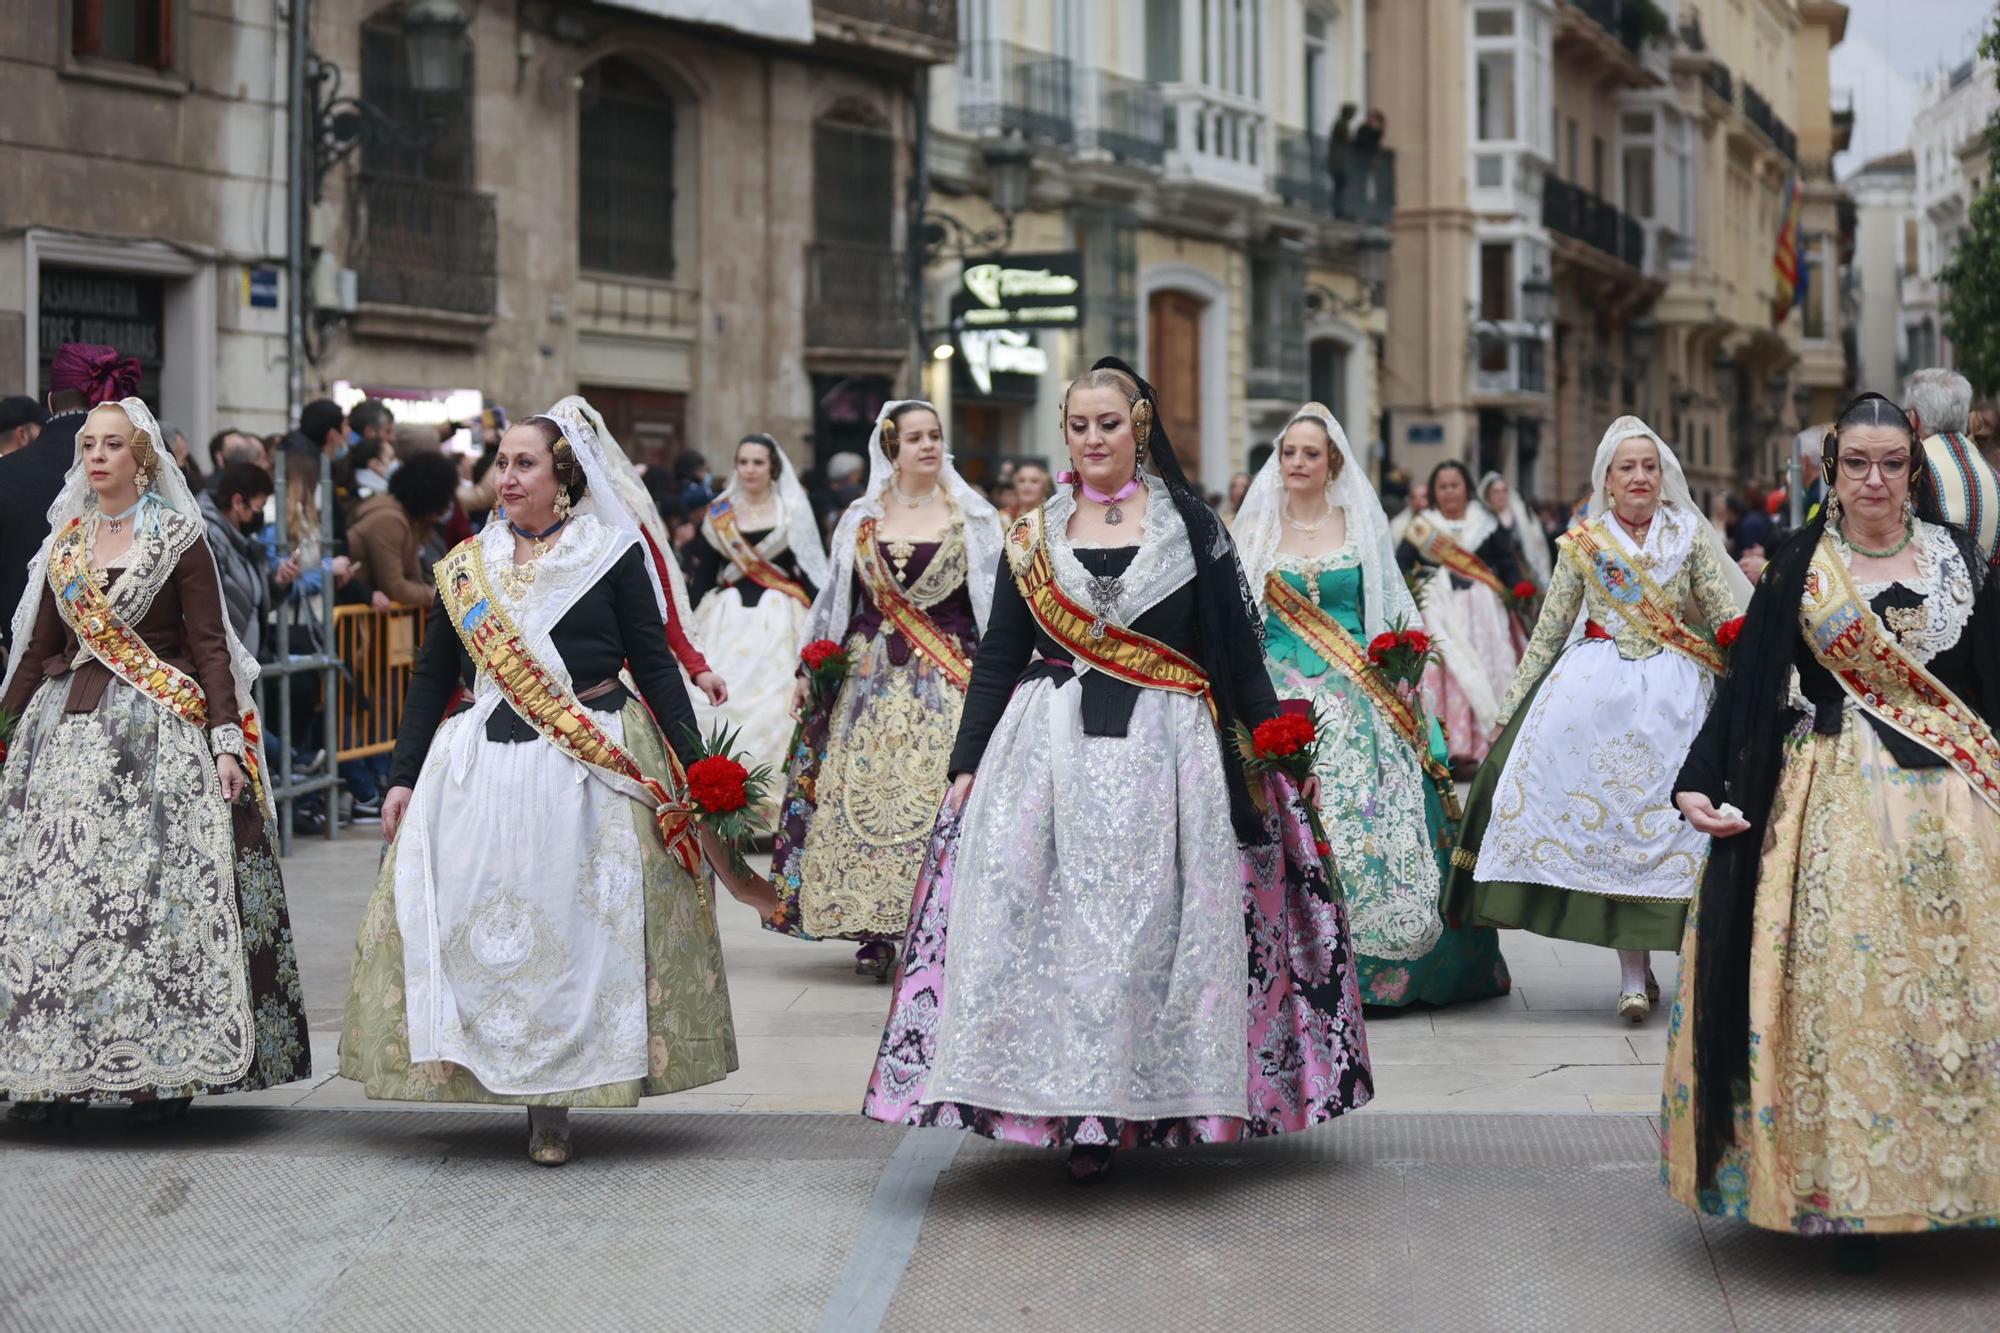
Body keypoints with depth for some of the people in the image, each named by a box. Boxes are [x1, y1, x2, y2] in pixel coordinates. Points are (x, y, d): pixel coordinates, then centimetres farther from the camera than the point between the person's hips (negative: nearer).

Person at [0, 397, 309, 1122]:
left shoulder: (178, 538, 0)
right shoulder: (66, 540, 14)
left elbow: (210, 646, -4)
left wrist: (226, 740, -12)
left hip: (157, 731, -4)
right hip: (66, 728, 5)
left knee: (156, 887, -9)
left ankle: (163, 1071, -3)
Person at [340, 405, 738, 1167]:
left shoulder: (612, 554, 2)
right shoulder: (466, 568, 11)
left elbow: (655, 666, 1)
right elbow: (433, 677, 15)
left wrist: (687, 765, -6)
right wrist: (403, 776, 9)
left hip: (595, 767, -3)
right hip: (484, 770, 3)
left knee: (577, 927, -3)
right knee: (483, 924, -2)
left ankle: (553, 1106, 3)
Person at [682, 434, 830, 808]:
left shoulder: (794, 512, 4)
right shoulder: (718, 513, 11)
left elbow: (811, 572, 1)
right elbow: (701, 574, 12)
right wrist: (692, 623, 5)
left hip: (778, 620, -2)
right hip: (727, 618, 2)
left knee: (774, 702, -9)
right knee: (720, 699, -8)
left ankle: (768, 792, -4)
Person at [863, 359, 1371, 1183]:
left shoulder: (1190, 525, 6)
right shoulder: (1033, 536, 11)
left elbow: (1238, 648, 6)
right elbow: (997, 657, 12)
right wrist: (967, 762, 6)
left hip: (1161, 749, -1)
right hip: (1049, 747, 2)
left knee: (1149, 924, -5)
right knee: (1044, 917, -8)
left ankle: (1132, 1103, 3)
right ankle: (1073, 1109, -2)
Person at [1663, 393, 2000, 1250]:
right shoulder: (1797, 570, 5)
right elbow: (1746, 688, 1)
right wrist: (1700, 781, -9)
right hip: (1839, 798, -2)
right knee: (1841, 984, -5)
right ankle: (1845, 1189, 1)